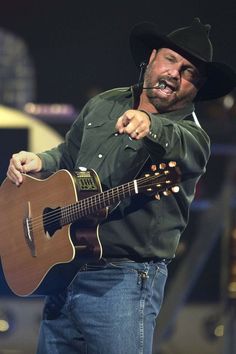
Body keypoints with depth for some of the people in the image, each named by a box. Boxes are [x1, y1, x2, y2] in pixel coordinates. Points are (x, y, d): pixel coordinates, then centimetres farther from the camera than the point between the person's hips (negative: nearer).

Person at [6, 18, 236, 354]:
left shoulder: (192, 135, -6)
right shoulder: (102, 106, 13)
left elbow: (176, 144, -32)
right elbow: (67, 155, 29)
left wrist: (149, 127, -55)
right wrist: (39, 161, 6)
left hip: (124, 281, -6)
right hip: (64, 273, 6)